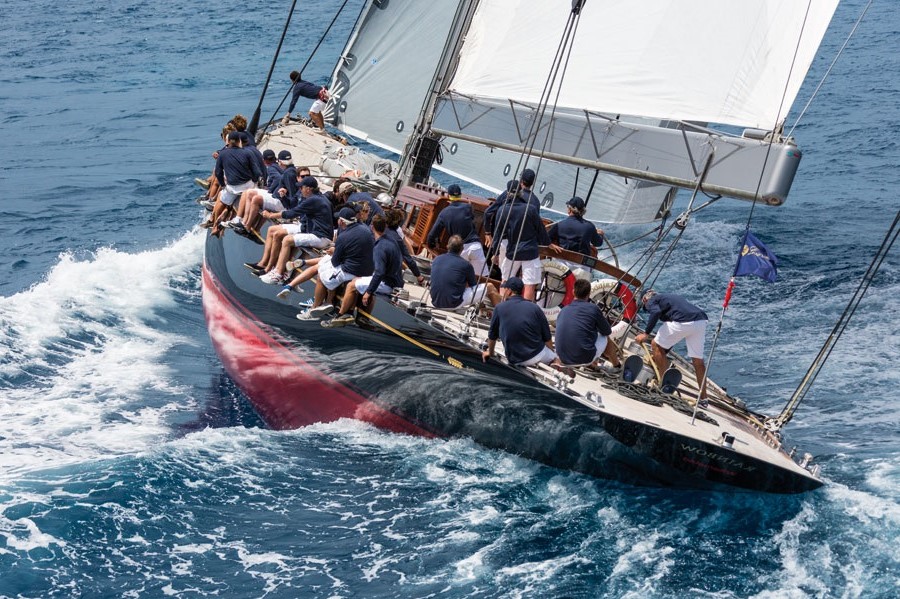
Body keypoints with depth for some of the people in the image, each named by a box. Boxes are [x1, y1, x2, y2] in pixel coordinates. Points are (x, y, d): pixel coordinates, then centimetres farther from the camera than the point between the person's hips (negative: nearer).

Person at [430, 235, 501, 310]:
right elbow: (473, 285, 9)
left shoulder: (436, 259, 5)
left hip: (436, 303, 6)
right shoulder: (466, 264, -7)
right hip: (455, 304, -6)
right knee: (490, 287, 9)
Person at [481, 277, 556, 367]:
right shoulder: (534, 308, -1)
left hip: (514, 360, 1)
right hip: (537, 355, -1)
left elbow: (492, 336, 11)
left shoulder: (499, 308, -1)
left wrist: (490, 352, 31)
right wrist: (552, 357, 20)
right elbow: (547, 338, 3)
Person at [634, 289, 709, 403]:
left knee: (656, 345, 12)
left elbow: (656, 312, -13)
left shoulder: (651, 301, 16)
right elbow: (671, 338, 41)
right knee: (698, 360, 15)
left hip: (683, 322, -8)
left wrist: (646, 333, -7)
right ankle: (703, 399, 19)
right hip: (701, 320, 8)